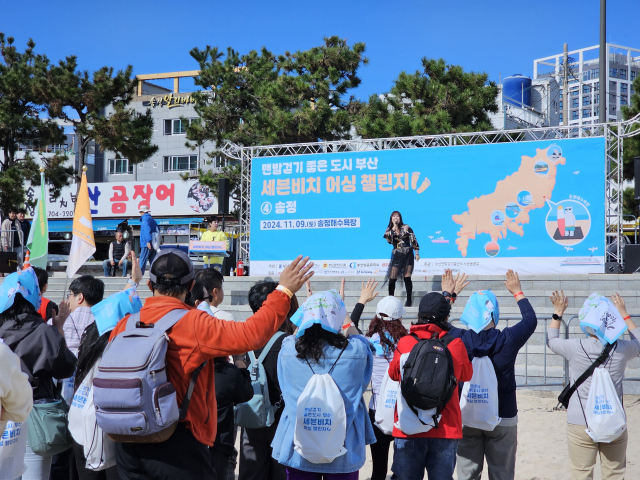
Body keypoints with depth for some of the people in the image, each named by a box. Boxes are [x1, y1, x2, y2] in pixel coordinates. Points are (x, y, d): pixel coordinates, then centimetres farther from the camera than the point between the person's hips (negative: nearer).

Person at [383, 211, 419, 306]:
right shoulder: (389, 230, 8)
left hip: (408, 254, -1)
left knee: (407, 277, -3)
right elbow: (389, 240, -11)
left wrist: (417, 253, 1)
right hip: (396, 255, 1)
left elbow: (413, 240, 4)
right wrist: (393, 228, -15)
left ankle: (409, 301, 2)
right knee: (392, 278, -7)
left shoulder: (406, 228, 3)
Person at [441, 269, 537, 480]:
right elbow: (531, 320, 8)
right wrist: (517, 292, 22)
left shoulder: (459, 340, -13)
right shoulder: (508, 340, -12)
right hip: (503, 418, 0)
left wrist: (448, 294, 22)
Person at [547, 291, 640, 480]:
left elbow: (551, 340, 12)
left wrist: (558, 312, 22)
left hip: (580, 425, -1)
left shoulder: (576, 348, -11)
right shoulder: (621, 349, -7)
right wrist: (624, 314, 25)